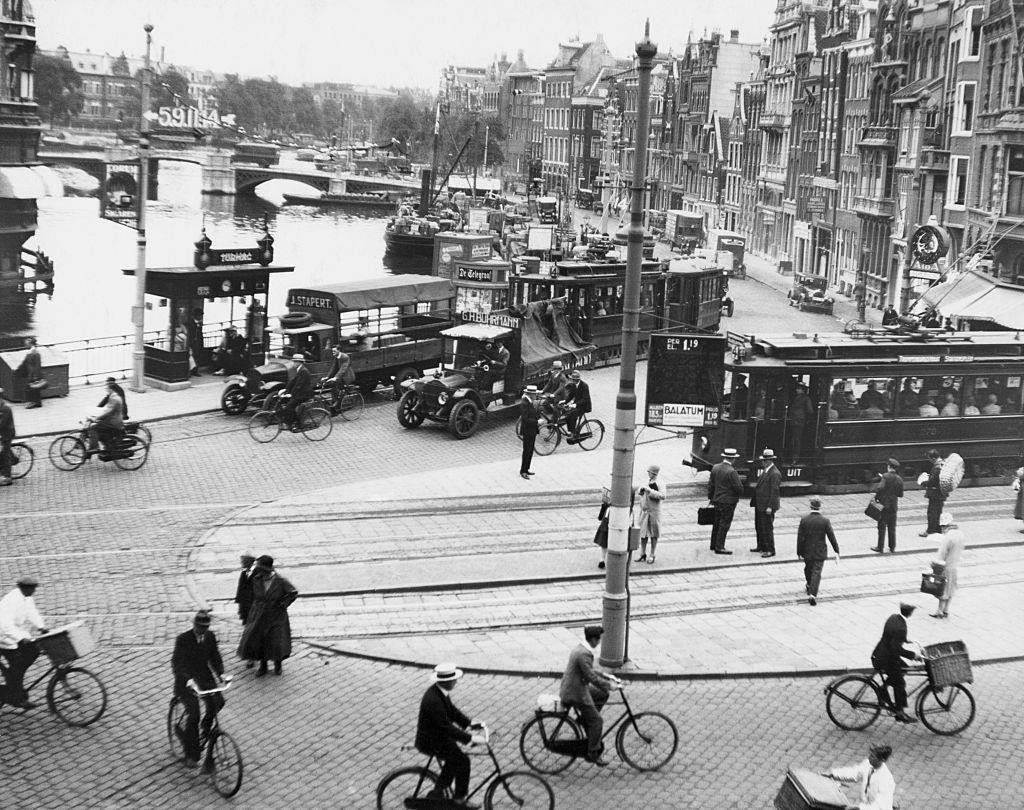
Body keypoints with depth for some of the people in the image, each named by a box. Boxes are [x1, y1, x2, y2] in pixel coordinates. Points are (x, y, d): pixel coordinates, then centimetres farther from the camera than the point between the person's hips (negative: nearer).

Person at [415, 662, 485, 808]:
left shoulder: (439, 690, -3)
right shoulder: (433, 700, -33)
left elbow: (451, 710, 11)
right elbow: (446, 727, -32)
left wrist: (469, 722, 3)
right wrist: (470, 738, -30)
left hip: (438, 735, 10)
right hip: (430, 742, -10)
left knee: (454, 761, 23)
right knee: (463, 762, -9)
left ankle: (437, 792, 34)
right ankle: (459, 799, 7)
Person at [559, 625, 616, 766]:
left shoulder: (579, 648, 8)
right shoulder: (584, 654, -25)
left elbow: (590, 670, 19)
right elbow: (592, 678, -24)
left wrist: (607, 677, 16)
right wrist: (609, 685, -14)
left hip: (570, 689, 9)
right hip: (575, 694, -9)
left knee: (603, 694, 17)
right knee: (596, 721, 0)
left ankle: (585, 719, 18)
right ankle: (593, 754, 9)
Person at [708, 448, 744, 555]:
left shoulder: (715, 468, 1)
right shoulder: (731, 472, -21)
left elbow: (710, 484, 9)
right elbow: (739, 488, -18)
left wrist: (711, 497, 19)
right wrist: (739, 494, 5)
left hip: (717, 500, 7)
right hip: (728, 502, -7)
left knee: (717, 523, 18)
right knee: (724, 525, 0)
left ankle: (714, 545, 27)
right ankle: (719, 547, 4)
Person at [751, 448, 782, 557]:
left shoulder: (775, 474, -18)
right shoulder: (764, 471, 12)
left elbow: (775, 491, -21)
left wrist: (770, 507, -23)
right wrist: (754, 501, 16)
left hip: (767, 506, -10)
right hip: (759, 505, 10)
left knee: (767, 528, -2)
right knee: (759, 527, 19)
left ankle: (770, 550, 7)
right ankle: (761, 546, 32)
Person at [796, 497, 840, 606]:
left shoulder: (804, 519, -10)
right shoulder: (825, 521, -11)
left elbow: (800, 538, -8)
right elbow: (832, 537, -12)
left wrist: (799, 552, -1)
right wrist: (837, 552, -7)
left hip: (807, 551, 2)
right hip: (820, 552, -2)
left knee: (808, 569, 24)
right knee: (816, 572, -1)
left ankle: (809, 587, 46)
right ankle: (813, 594, -14)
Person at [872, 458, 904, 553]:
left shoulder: (886, 476, -12)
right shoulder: (899, 479, 3)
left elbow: (880, 488, -25)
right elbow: (900, 494, 6)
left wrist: (876, 497, -13)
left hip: (884, 504, -4)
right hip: (894, 505, 4)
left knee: (882, 526, 3)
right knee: (892, 527, 13)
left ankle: (880, 547, 6)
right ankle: (892, 547, 17)